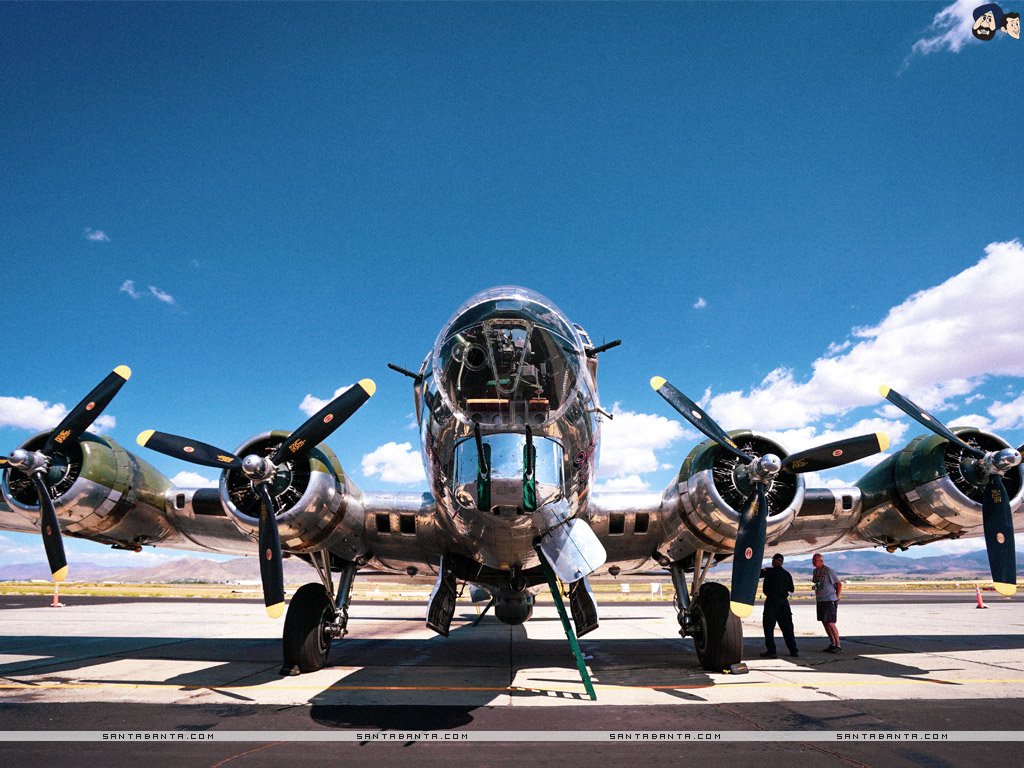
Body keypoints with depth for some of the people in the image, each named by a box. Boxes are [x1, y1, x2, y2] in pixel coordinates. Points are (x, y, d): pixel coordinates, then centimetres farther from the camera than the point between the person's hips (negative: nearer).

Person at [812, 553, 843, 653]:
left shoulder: (828, 571, -13)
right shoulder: (815, 571, 10)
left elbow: (839, 584, -8)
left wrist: (836, 597, -3)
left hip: (829, 601, -8)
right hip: (819, 601, 8)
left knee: (830, 623, -10)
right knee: (824, 623, 9)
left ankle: (838, 646, -2)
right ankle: (832, 644, 18)